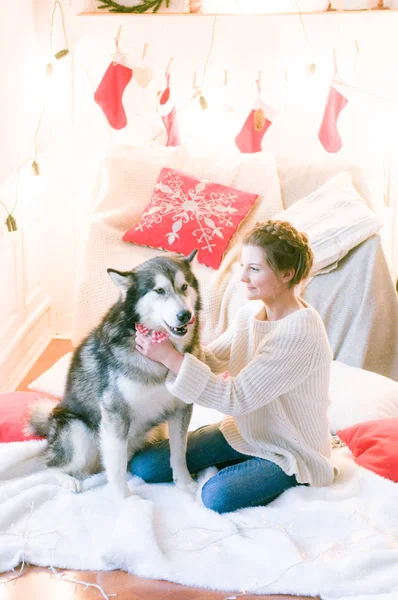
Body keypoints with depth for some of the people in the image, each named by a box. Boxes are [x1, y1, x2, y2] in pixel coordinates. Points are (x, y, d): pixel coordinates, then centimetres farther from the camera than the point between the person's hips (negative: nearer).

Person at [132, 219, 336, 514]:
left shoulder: (302, 332, -29)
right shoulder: (251, 312, -2)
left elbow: (237, 398, -30)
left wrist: (170, 358, -31)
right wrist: (172, 341, -19)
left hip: (292, 450, -7)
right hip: (245, 430, 7)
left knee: (218, 495, -33)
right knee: (144, 466, -4)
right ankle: (246, 465, 11)